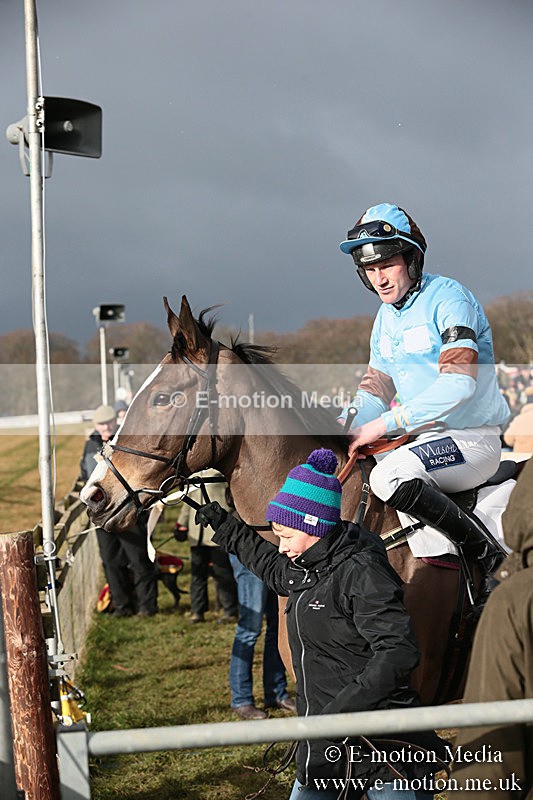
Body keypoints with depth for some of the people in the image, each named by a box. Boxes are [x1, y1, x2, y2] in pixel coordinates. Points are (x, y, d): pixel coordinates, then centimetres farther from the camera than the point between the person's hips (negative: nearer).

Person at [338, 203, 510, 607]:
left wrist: (387, 424, -28)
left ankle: (491, 558, -21)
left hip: (473, 438, -9)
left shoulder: (448, 297, -14)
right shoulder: (386, 318, 13)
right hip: (425, 437, 9)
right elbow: (376, 389, 16)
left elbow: (459, 382, -26)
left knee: (391, 476, -33)